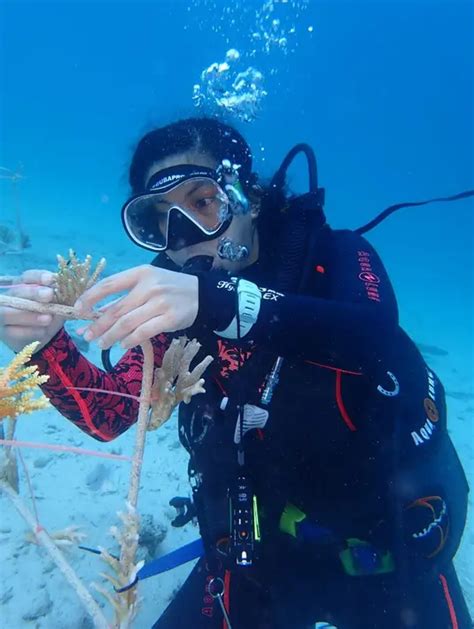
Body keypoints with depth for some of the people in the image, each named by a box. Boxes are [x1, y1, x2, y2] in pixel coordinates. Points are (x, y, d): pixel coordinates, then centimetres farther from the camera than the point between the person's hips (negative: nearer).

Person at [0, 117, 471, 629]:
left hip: (387, 535, -1)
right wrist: (46, 344, -27)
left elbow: (374, 335, -34)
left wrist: (222, 302, -47)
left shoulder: (333, 257, -13)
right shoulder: (170, 297, -5)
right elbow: (107, 413, -9)